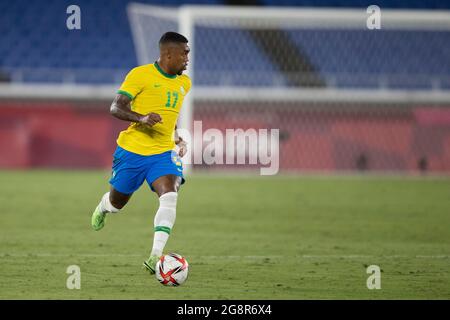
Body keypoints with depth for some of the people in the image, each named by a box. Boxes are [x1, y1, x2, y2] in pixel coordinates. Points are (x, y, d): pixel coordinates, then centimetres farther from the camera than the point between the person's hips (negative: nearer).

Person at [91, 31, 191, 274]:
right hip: (132, 151, -3)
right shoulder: (141, 75, -11)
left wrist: (177, 138, 14)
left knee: (169, 197, -23)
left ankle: (155, 257, -26)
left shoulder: (184, 83, 9)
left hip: (163, 153, 3)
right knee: (118, 201, 13)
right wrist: (142, 118, -31)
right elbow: (115, 108, -14)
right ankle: (103, 208, 53)